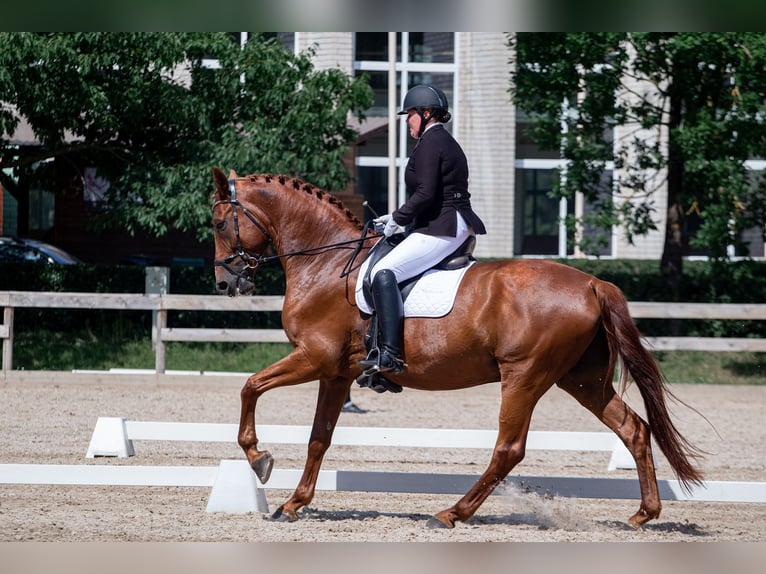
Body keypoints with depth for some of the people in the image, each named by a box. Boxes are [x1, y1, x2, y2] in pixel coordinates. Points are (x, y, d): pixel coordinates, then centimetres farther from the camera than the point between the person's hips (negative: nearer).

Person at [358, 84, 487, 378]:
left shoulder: (429, 143, -11)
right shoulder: (447, 142, 21)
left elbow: (425, 194, -21)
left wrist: (398, 218, -9)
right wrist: (398, 217, 20)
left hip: (441, 229, -12)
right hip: (457, 228, 12)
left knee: (384, 272, -22)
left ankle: (390, 354, -34)